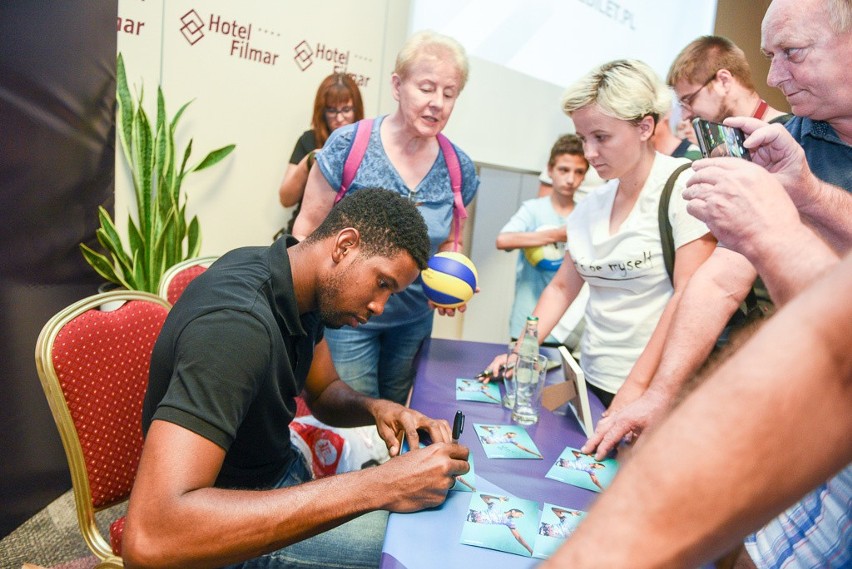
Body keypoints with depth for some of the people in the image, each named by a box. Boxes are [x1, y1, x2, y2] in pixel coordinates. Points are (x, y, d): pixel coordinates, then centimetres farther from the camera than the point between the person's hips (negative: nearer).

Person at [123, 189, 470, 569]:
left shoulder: (300, 288, -6)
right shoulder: (235, 323, -33)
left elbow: (323, 393, 9)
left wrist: (375, 408, -14)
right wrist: (375, 487, -42)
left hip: (278, 468, 8)